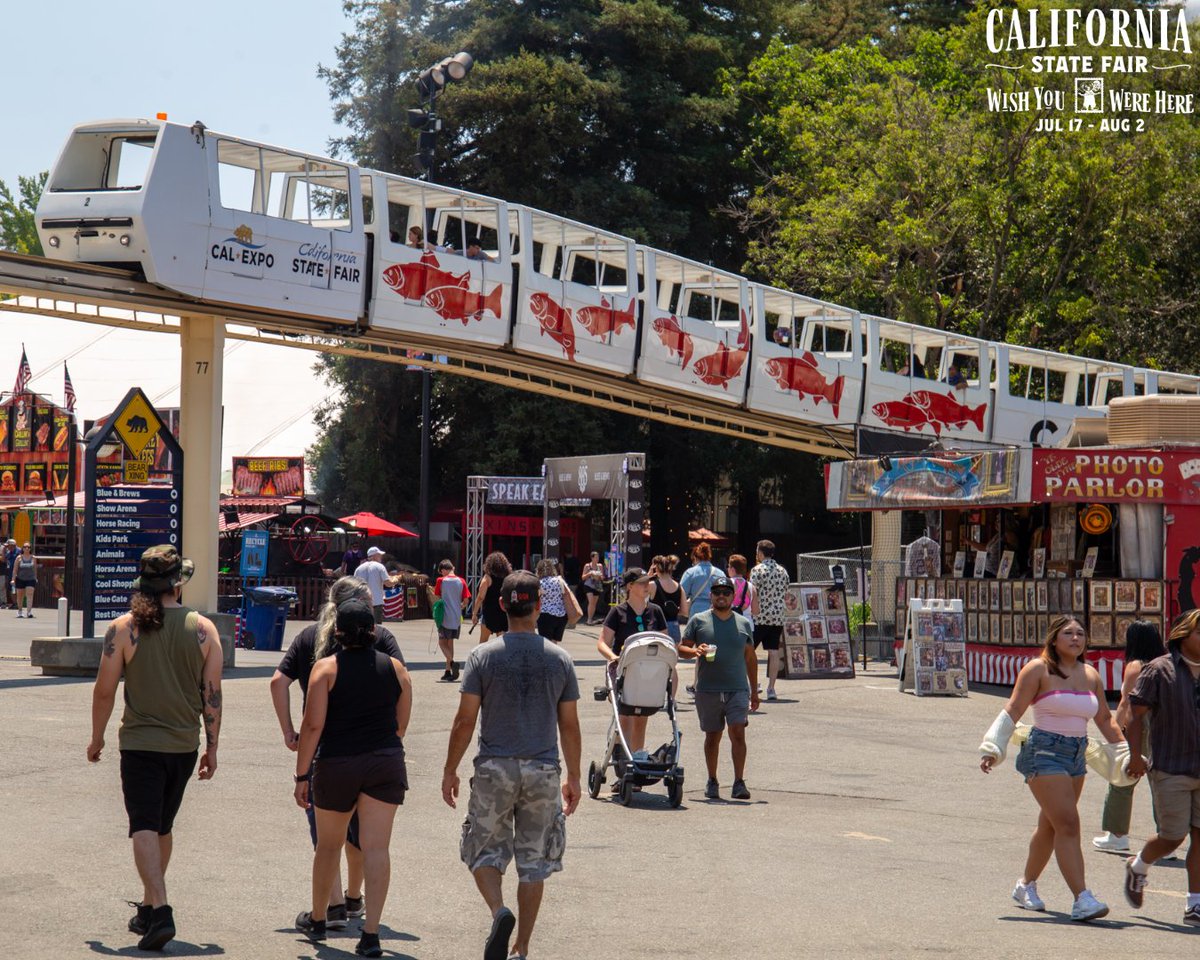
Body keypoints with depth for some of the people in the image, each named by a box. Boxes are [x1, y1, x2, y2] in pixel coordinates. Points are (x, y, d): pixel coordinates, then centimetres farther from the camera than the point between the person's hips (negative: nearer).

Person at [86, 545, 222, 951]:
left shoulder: (122, 629, -8)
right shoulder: (203, 629, -3)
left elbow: (104, 691, -5)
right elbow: (212, 694, -1)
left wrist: (97, 737, 10)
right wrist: (212, 747, 8)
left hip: (141, 743, -3)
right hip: (185, 745, 3)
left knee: (144, 827, -4)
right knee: (163, 826, 19)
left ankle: (160, 911, -20)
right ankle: (149, 907, 31)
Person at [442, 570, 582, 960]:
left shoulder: (483, 656, -6)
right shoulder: (559, 659, 0)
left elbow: (465, 720, -5)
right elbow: (569, 726, 3)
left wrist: (450, 770, 5)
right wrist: (573, 777, 13)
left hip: (494, 769, -1)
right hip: (543, 771, 1)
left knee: (484, 851, 12)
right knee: (533, 862, 9)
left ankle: (499, 911, -14)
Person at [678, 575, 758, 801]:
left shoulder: (743, 623, 11)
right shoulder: (698, 620, 5)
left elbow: (750, 658, 16)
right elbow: (682, 648, 6)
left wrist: (754, 691, 15)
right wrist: (695, 651, -17)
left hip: (738, 689, 0)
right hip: (708, 689, 0)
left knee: (738, 734, -11)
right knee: (712, 736, 8)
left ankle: (739, 783, -12)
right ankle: (712, 782, 20)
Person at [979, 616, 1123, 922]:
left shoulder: (1091, 676, 11)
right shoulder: (1038, 669, -6)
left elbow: (1104, 719, 19)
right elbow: (1013, 710, -8)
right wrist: (993, 749, -12)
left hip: (1077, 755, 7)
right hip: (1044, 752, -7)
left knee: (1050, 825, 16)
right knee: (1068, 825, -15)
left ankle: (1026, 885, 34)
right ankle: (1082, 899, -19)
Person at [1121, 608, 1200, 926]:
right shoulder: (1159, 670, -7)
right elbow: (1137, 712, -5)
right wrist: (1134, 755, -11)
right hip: (1170, 769, -4)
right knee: (1172, 836, -1)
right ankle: (1138, 867, 30)